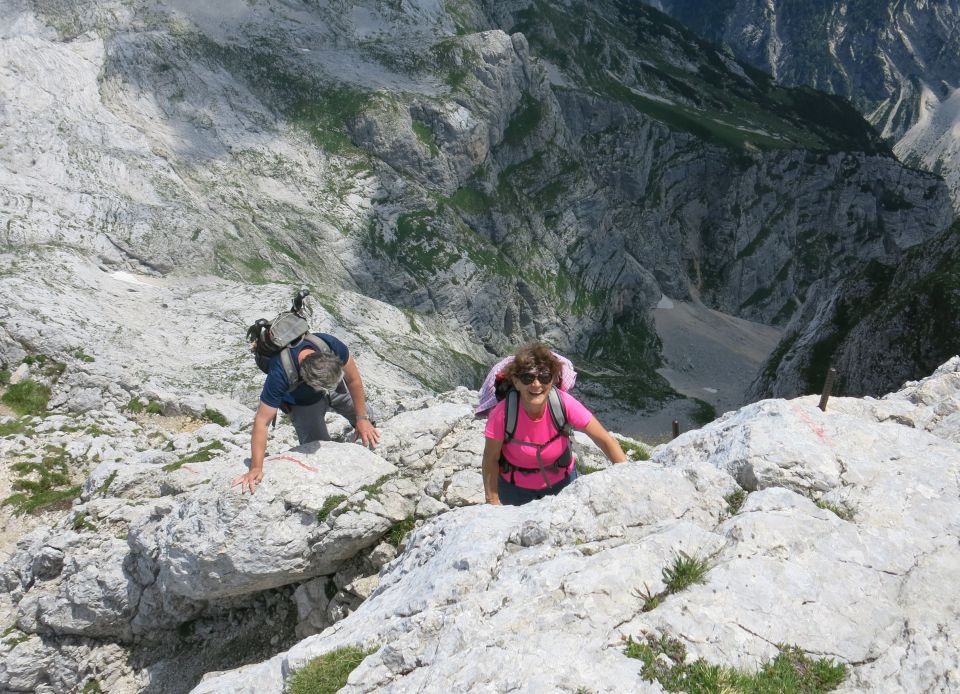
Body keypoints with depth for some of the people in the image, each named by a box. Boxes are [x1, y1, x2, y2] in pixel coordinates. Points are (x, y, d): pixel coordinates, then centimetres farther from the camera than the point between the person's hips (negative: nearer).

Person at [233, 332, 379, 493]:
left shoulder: (333, 346, -40)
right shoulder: (279, 376, -46)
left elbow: (353, 379, -22)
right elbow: (262, 421, -39)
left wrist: (362, 418, -18)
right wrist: (256, 468, -41)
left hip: (333, 380, 3)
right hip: (302, 403, -3)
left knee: (365, 421, 13)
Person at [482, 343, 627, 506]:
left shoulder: (565, 403, -28)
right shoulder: (503, 414, -31)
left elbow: (605, 440, -20)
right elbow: (491, 459, -18)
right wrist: (493, 502, -16)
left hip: (561, 480, 2)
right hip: (515, 488, -1)